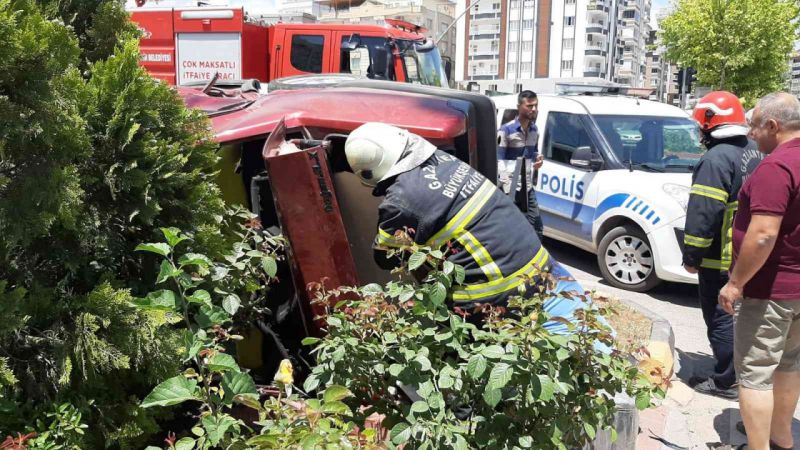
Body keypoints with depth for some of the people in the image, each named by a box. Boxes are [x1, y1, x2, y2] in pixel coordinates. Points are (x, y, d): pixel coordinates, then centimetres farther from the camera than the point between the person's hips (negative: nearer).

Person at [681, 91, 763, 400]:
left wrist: (691, 256, -15)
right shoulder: (753, 153, 11)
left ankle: (727, 381, 8)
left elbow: (703, 215, -23)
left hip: (721, 259, -9)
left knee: (720, 319, 0)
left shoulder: (717, 159, -20)